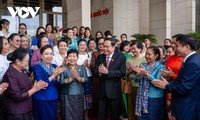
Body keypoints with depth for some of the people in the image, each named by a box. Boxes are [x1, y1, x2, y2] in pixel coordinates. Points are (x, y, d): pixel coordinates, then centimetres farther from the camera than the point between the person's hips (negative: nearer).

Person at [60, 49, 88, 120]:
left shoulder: (81, 68, 5)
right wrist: (71, 78, -22)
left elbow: (86, 79, -4)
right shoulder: (64, 68, -3)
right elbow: (61, 81, -12)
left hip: (79, 96, 3)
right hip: (67, 97, -2)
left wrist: (78, 78, -19)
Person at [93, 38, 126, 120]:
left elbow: (122, 73, -15)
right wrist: (99, 72, -20)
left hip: (114, 91, -3)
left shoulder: (121, 57, -5)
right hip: (101, 91, 3)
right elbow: (95, 72, 4)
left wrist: (107, 72, -22)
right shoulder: (99, 57, 8)